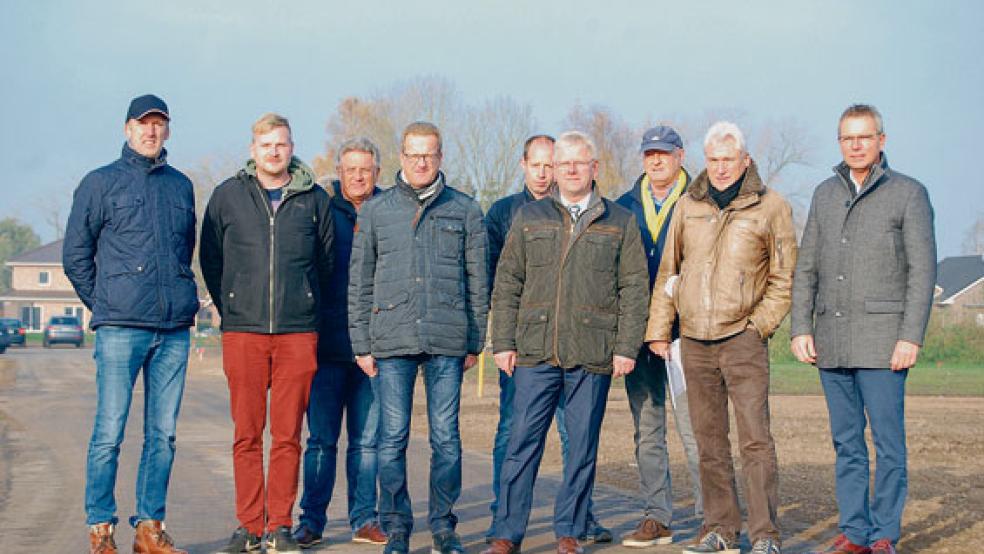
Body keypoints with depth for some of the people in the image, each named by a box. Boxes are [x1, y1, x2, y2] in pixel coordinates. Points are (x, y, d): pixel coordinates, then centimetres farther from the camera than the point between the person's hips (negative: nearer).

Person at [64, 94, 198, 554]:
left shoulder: (181, 185, 15)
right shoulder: (101, 183, 5)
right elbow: (75, 254, 6)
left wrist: (183, 298, 14)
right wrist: (105, 304, 4)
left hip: (175, 329, 4)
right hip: (120, 327, -4)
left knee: (163, 433, 5)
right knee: (110, 431, -4)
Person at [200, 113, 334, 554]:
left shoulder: (315, 199, 8)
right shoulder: (228, 196, 8)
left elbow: (327, 262, 16)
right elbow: (210, 258, 14)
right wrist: (230, 309, 10)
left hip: (298, 333, 0)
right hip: (243, 332, 0)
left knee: (287, 435, 1)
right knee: (247, 434, 2)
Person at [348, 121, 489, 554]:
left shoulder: (465, 210, 8)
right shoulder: (375, 211, 9)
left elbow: (477, 280, 10)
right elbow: (359, 282, 10)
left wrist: (475, 341, 6)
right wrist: (361, 343, 4)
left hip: (448, 340, 0)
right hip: (392, 341, 0)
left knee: (446, 437, 3)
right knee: (392, 437, 0)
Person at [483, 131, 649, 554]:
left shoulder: (620, 223, 9)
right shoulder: (529, 218, 11)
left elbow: (634, 290, 5)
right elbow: (506, 285, 10)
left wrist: (626, 347, -3)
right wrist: (502, 342, 2)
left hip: (593, 356, 0)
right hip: (535, 352, 1)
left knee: (583, 447, 5)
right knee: (523, 443, -1)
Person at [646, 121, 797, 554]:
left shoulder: (770, 207, 1)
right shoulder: (688, 206, 11)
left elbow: (784, 278, 3)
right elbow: (668, 271, 16)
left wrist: (759, 325, -5)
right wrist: (658, 329, 12)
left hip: (742, 337, -4)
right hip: (694, 340, 4)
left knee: (755, 438, -9)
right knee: (709, 441, 8)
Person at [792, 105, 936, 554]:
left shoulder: (908, 193, 0)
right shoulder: (825, 194, 13)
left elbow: (922, 269, -5)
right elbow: (806, 268, 14)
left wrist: (911, 336, -13)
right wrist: (800, 329, 4)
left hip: (881, 339, -4)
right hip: (831, 339, 5)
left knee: (888, 441, -3)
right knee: (846, 442, 8)